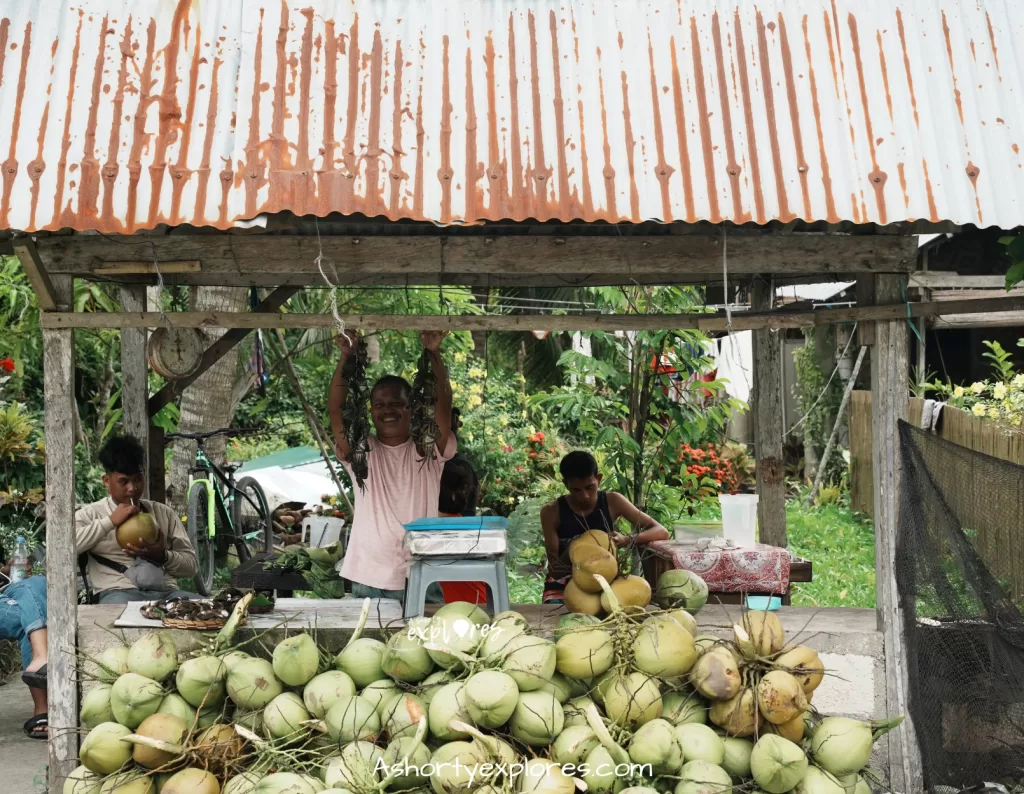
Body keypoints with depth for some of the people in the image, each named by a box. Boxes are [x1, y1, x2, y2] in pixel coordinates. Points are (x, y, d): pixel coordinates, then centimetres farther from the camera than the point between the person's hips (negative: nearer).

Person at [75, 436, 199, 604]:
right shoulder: (91, 513, 14)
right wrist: (110, 521, -7)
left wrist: (162, 556, -2)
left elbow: (191, 566, 17)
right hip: (119, 593, -3)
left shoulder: (163, 512, 21)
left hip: (166, 592, 3)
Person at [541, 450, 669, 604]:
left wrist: (627, 540, -28)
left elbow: (662, 532, -9)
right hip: (564, 585, -2)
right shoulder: (551, 512, -10)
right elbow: (555, 569, -9)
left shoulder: (612, 502, -7)